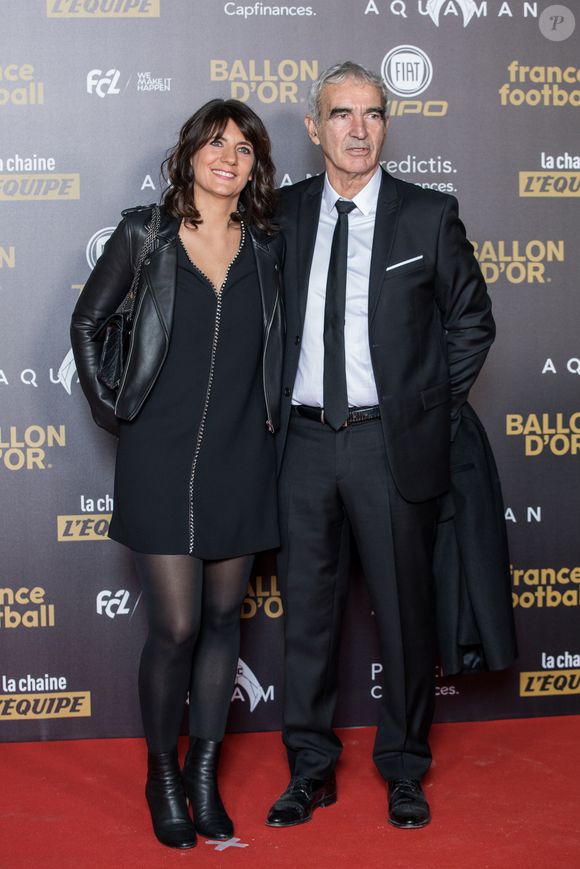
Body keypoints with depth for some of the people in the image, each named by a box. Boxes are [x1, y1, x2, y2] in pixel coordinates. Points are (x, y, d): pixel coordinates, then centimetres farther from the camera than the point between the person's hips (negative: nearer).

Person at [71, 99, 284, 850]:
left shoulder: (269, 247, 5)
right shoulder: (145, 234, -1)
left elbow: (291, 334, 17)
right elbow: (86, 322, 5)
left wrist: (277, 410, 7)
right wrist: (107, 408, 1)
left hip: (241, 458, 3)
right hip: (161, 457, -3)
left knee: (223, 617, 9)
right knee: (176, 626, -4)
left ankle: (204, 772, 25)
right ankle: (162, 775, 18)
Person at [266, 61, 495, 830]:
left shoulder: (429, 216, -1)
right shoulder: (283, 214, 5)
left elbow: (471, 320, 6)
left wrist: (435, 411, 2)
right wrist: (274, 409, 4)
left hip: (393, 443, -2)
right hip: (305, 440, 2)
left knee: (404, 610, 7)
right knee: (307, 610, 10)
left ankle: (405, 768, 26)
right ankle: (311, 767, 26)